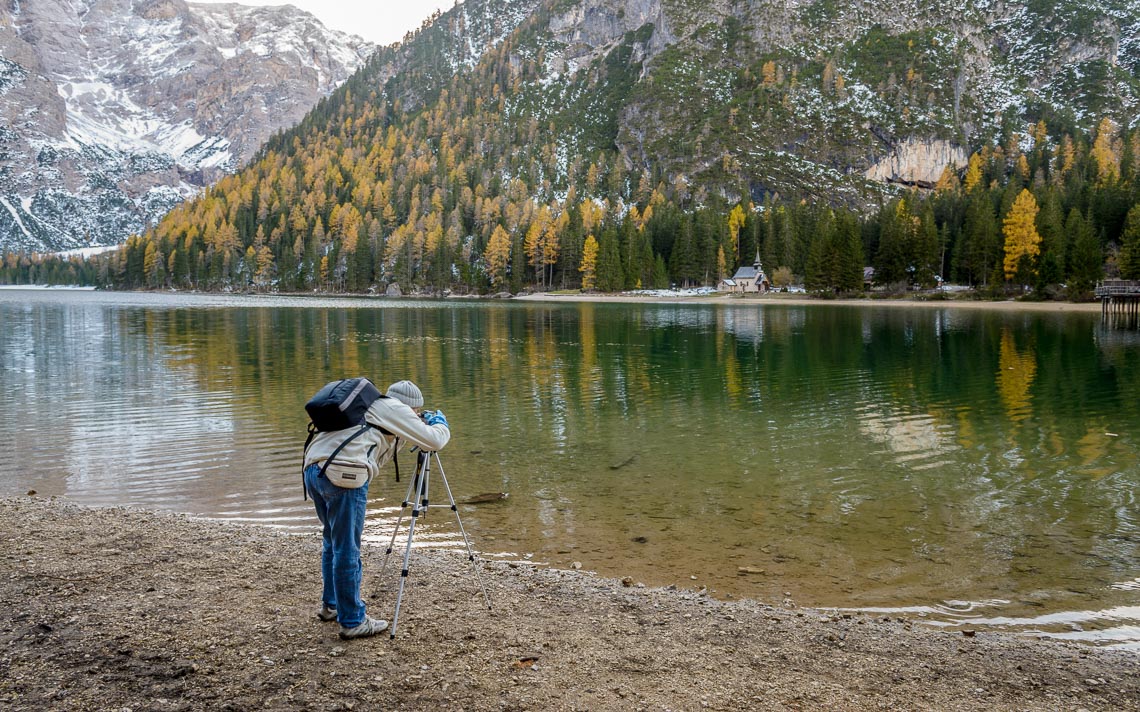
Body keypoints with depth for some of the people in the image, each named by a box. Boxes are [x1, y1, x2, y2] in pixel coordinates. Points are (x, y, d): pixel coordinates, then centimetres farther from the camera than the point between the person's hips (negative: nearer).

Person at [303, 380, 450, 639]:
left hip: (313, 469, 9)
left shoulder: (370, 406, 29)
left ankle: (331, 605, 35)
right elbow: (434, 441, 3)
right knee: (346, 549, -2)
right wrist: (440, 423, 23)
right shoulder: (394, 408, 5)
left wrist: (403, 436, 32)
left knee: (333, 542, 22)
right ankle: (352, 621, 5)